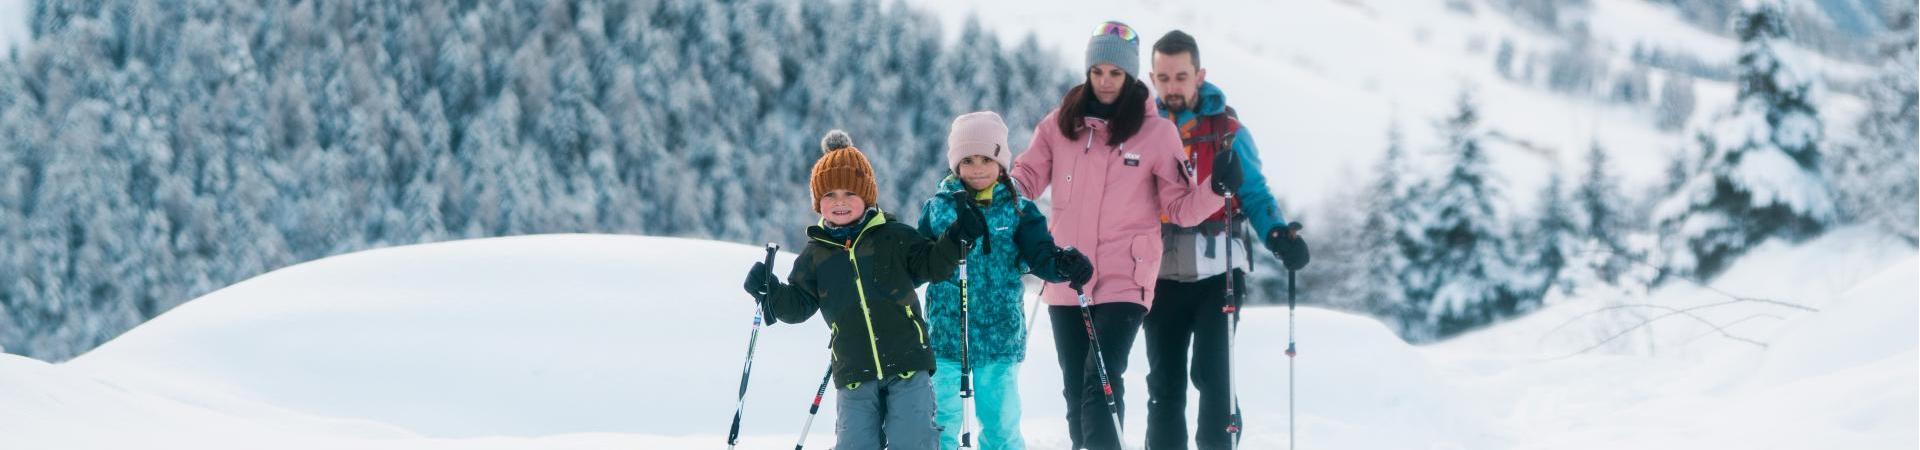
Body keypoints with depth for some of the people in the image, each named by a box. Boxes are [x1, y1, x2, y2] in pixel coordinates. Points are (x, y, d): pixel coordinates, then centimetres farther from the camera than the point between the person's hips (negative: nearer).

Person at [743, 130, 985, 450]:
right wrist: (769, 291, -7)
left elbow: (932, 264, 7)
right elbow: (798, 304, 10)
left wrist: (958, 237, -8)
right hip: (854, 374, 2)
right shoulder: (816, 255, 8)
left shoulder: (894, 237, 2)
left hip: (907, 366, -2)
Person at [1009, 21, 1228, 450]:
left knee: (1101, 385, -19)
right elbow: (1026, 180, 10)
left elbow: (1182, 208, -1)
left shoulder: (1157, 131, -3)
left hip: (1124, 281, -4)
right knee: (1076, 389, 12)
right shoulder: (1061, 124, 3)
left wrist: (1217, 188, -19)